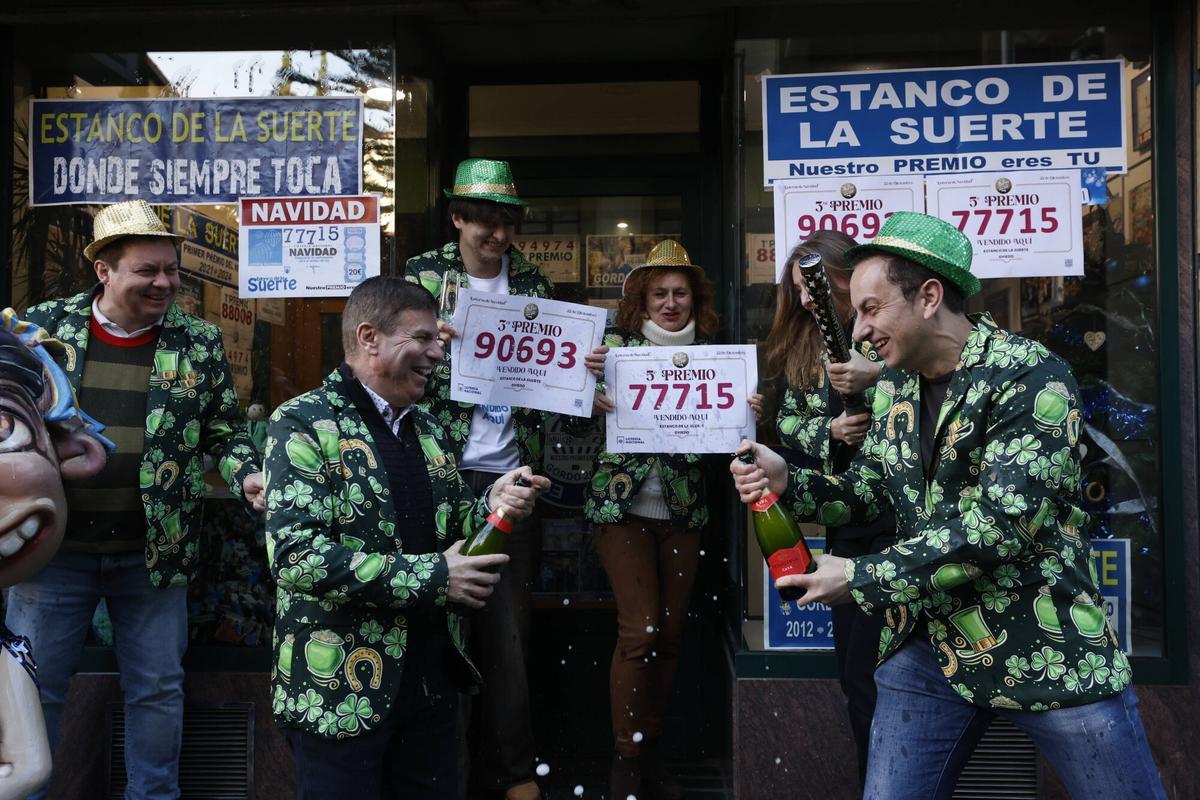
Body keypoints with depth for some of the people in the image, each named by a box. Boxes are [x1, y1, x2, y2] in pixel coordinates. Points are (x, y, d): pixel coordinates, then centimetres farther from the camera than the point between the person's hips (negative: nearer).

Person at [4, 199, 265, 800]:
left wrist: (247, 477, -12)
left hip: (153, 551, 0)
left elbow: (225, 433, 5)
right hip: (52, 547, 0)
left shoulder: (200, 344, 1)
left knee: (158, 688, 12)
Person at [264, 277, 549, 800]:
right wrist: (430, 578, -20)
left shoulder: (427, 429, 12)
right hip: (340, 689, -7)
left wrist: (491, 505, -3)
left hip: (433, 677, 7)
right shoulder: (303, 424, -11)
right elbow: (297, 554, -21)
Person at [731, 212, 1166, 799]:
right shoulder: (894, 386, 5)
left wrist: (860, 579, -20)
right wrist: (787, 482, -9)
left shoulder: (1030, 377, -17)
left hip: (1049, 655, -5)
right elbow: (870, 488, 11)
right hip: (925, 648, 5)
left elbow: (998, 525, -24)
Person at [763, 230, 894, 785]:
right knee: (852, 662, 13)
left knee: (869, 669, -5)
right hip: (846, 520, 7)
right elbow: (789, 421, 13)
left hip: (901, 516, -7)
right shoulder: (809, 345, 13)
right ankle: (875, 780, 30)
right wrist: (829, 430, -5)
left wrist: (879, 375, -24)